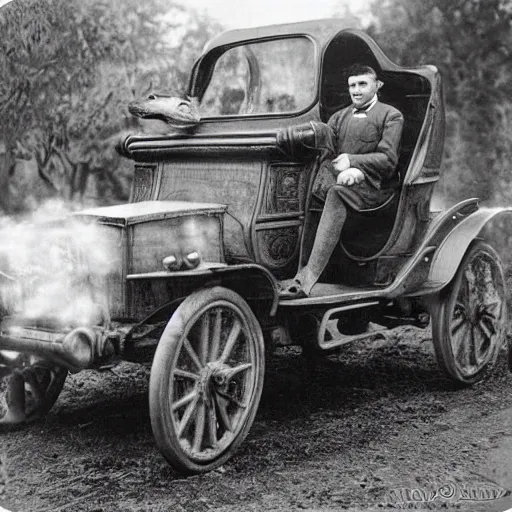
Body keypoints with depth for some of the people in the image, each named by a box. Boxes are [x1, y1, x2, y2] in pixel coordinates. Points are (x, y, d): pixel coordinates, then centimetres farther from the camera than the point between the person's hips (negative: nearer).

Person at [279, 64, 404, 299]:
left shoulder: (391, 116, 9)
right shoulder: (338, 117, 24)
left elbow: (388, 160, -4)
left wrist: (352, 161, -17)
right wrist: (350, 171, -14)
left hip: (374, 188, -5)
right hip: (342, 180, 6)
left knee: (337, 191, -36)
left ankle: (306, 279, -47)